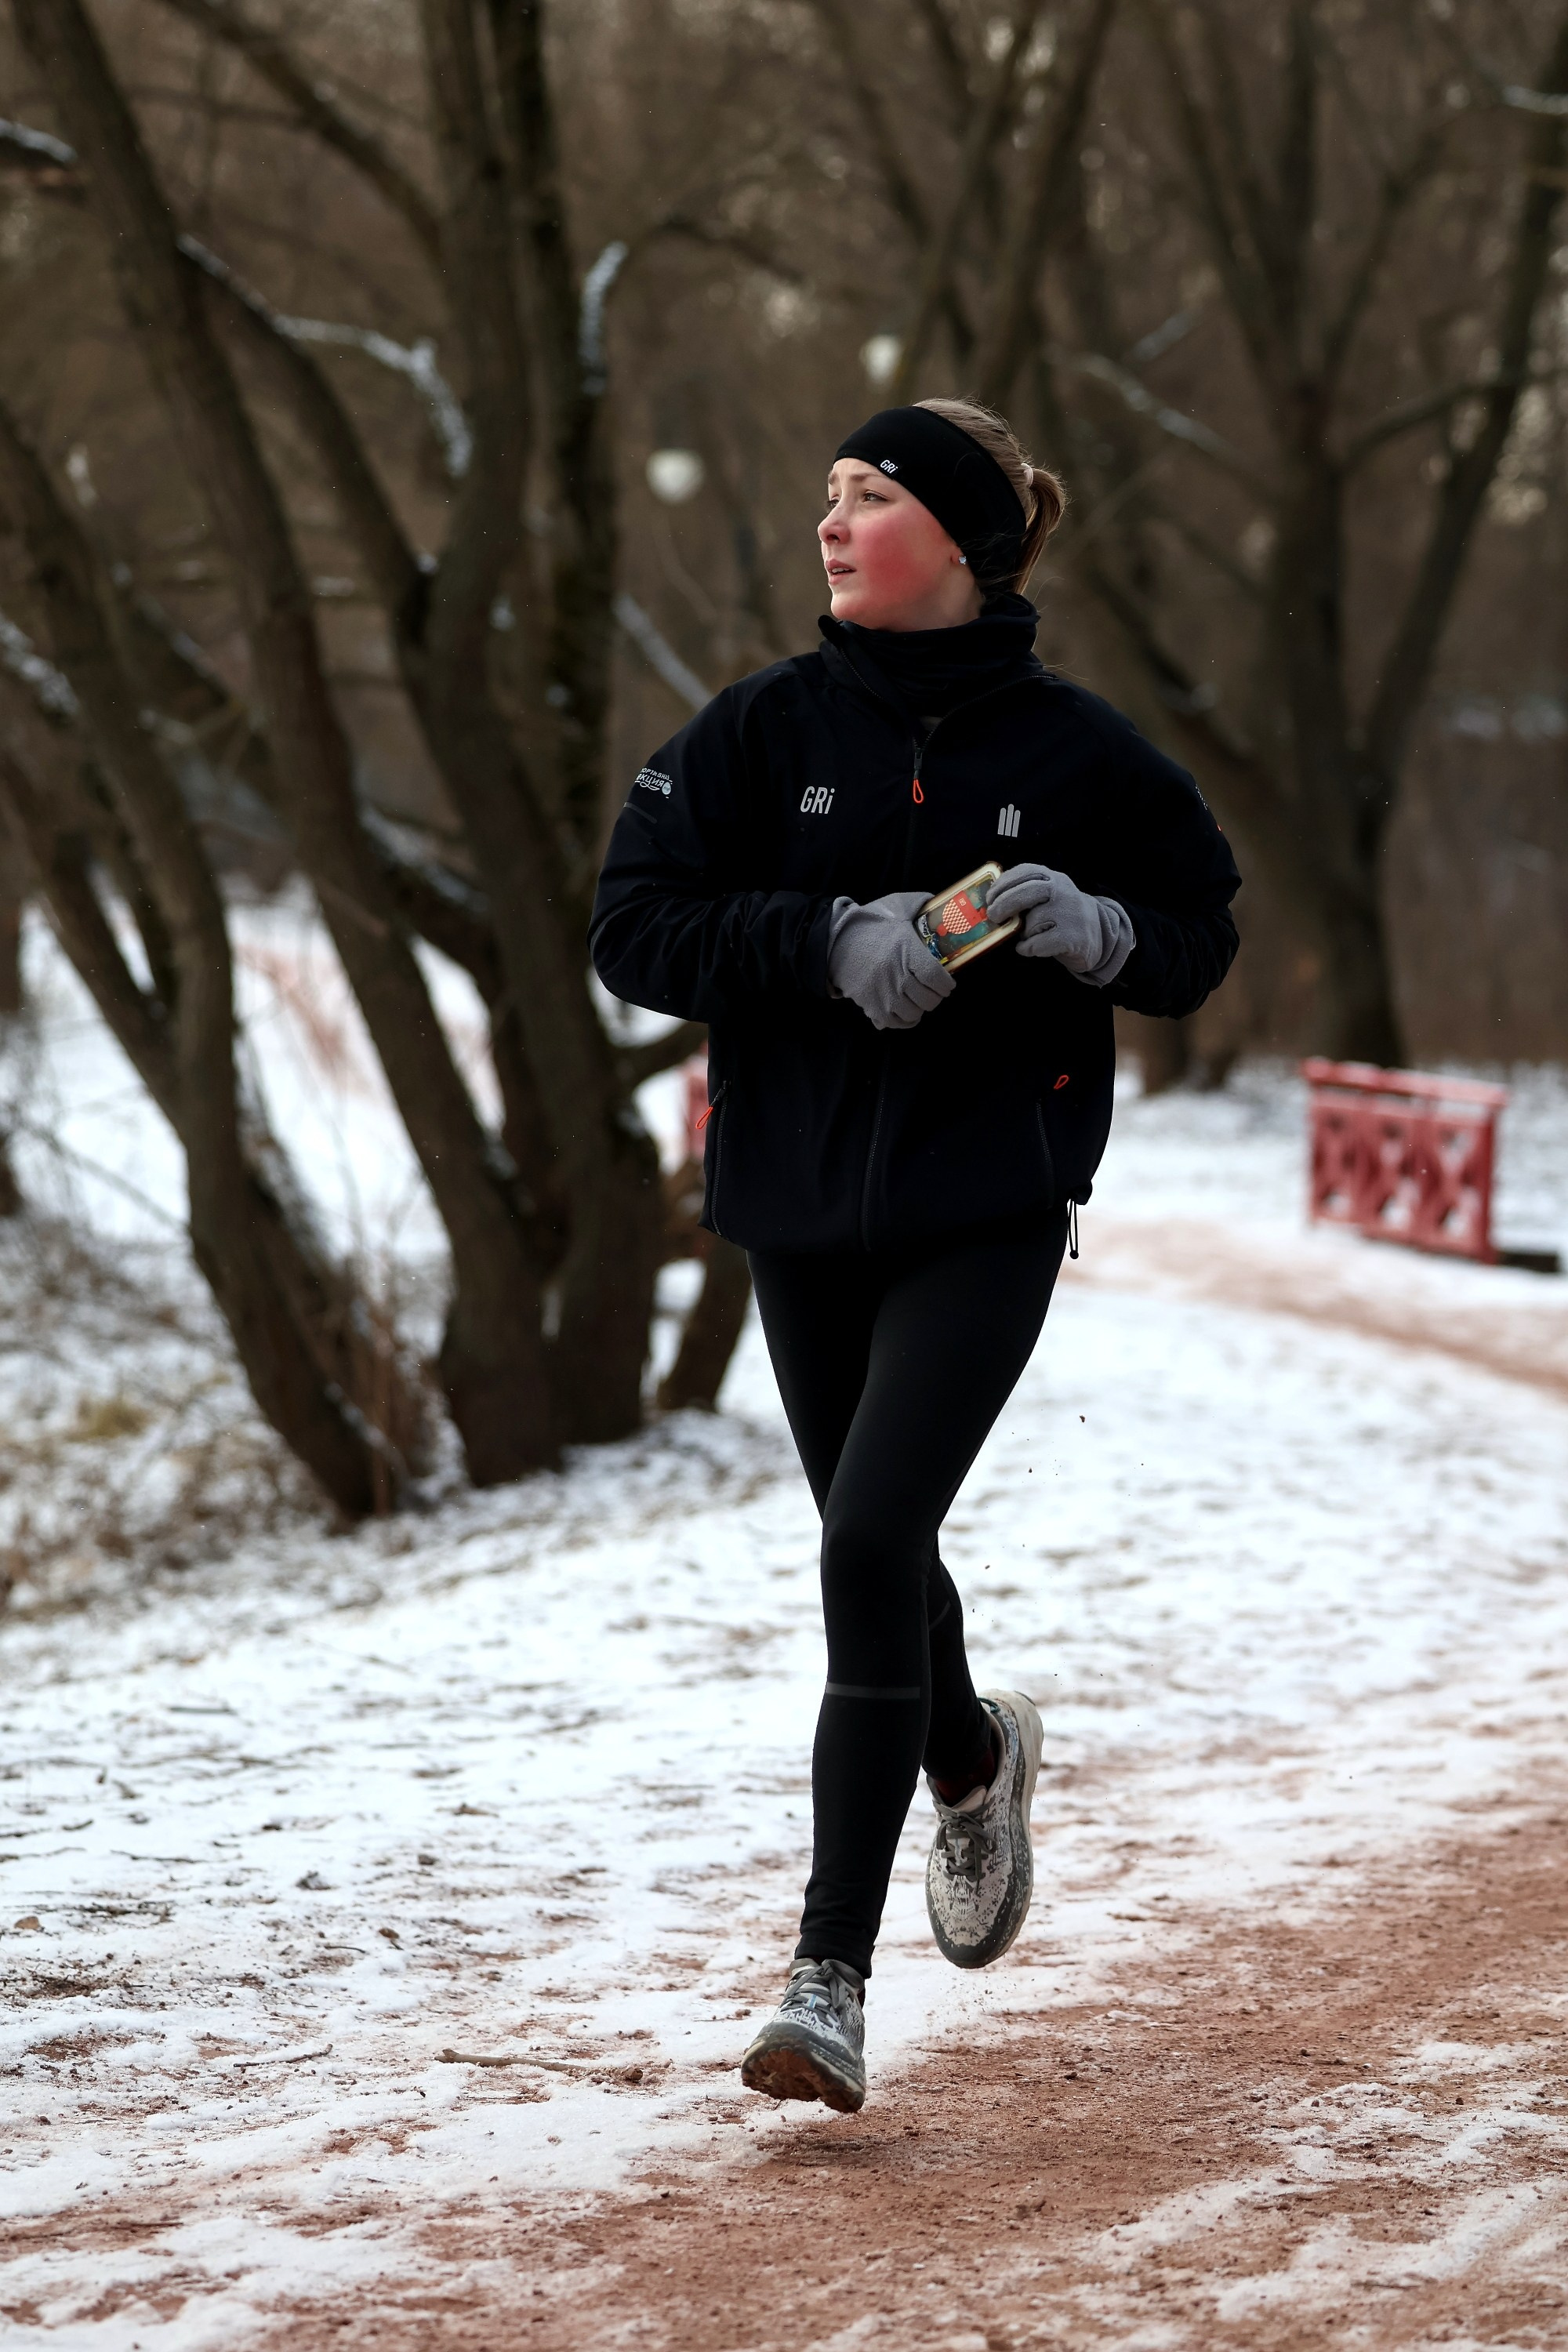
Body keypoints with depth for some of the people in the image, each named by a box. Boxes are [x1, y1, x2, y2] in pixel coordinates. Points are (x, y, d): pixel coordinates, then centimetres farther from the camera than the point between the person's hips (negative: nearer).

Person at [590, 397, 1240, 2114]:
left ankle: (832, 1977, -14)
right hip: (801, 1211, 3)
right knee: (874, 1551, 17)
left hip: (989, 1211, -3)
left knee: (870, 1542, -17)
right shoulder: (765, 729, 0)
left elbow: (1199, 933, 8)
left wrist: (1093, 929, -14)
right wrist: (829, 937, -19)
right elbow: (635, 928, -5)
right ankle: (970, 1758, 52)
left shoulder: (1071, 747, -3)